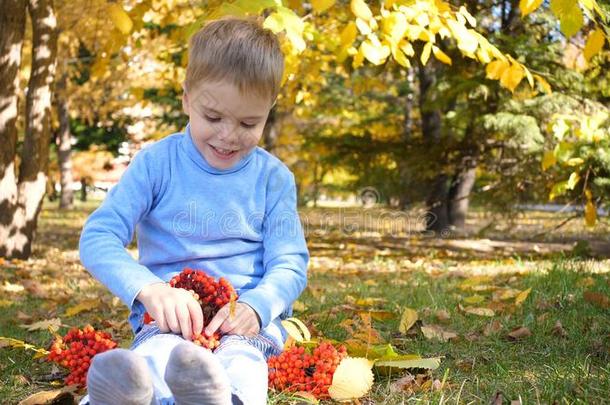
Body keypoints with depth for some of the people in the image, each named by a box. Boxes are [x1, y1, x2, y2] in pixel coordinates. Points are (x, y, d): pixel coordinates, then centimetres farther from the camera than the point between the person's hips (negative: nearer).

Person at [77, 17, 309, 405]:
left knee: (241, 358, -37)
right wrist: (150, 290, -26)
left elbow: (290, 263, 4)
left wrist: (255, 306, -21)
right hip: (168, 316, 0)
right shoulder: (157, 162, 3)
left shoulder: (273, 176, 7)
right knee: (159, 352, -38)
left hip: (248, 317, 1)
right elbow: (98, 238, -4)